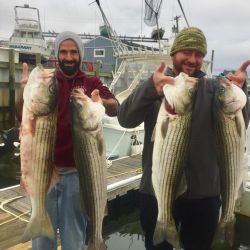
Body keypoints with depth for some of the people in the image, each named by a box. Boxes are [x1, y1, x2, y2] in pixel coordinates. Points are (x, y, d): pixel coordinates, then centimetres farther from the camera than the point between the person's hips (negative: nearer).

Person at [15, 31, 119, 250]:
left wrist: (101, 102, -38)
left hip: (77, 171, 0)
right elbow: (22, 115, -9)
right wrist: (25, 92, -31)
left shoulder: (92, 84, 2)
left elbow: (116, 108, -15)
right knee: (42, 232, 14)